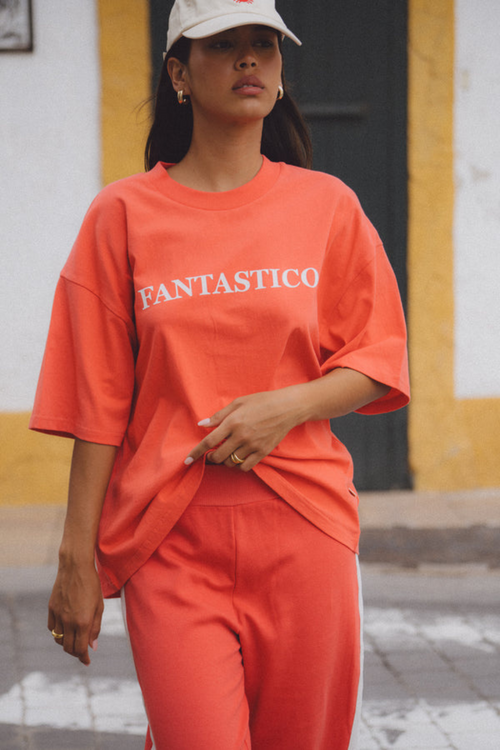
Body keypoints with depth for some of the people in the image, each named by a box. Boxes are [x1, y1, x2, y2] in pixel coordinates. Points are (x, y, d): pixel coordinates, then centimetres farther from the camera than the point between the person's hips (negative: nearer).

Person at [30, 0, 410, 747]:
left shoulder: (327, 205, 6)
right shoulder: (124, 215, 3)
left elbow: (381, 364, 8)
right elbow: (97, 402, 2)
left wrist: (287, 406, -11)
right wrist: (78, 556, -1)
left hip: (303, 525, 2)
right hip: (170, 538, -1)